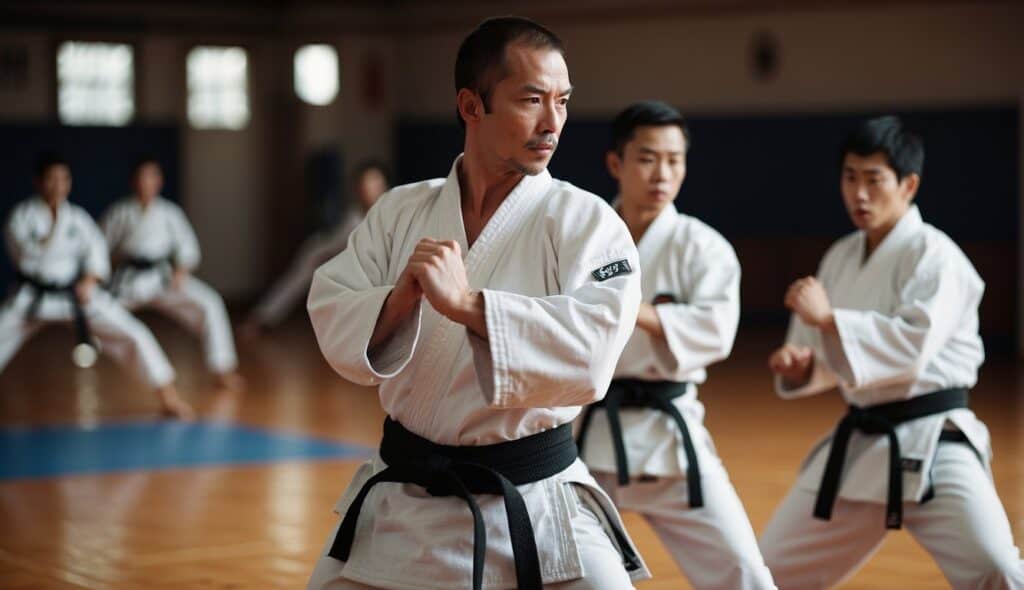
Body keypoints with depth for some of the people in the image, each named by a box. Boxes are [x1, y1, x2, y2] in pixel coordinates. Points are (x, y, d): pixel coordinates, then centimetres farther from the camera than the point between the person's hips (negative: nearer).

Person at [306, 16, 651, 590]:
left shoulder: (587, 221, -11)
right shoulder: (400, 211, 1)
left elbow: (593, 348, -25)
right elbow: (333, 323, -6)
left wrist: (467, 303, -35)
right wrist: (399, 301, -26)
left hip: (535, 509, -3)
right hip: (404, 499, 3)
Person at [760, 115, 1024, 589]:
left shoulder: (934, 256, -12)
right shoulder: (841, 257, 10)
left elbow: (913, 347, -27)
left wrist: (828, 318, -28)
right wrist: (800, 364, -4)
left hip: (931, 446, -7)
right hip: (858, 445, 7)